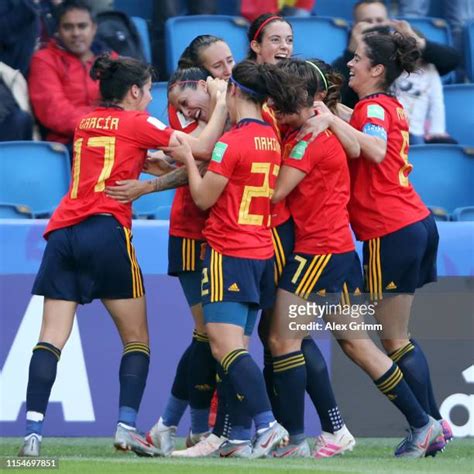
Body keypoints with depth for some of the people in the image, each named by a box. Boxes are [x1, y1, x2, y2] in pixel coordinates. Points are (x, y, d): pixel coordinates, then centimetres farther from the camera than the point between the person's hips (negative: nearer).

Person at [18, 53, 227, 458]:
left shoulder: (85, 123, 20)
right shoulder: (137, 124, 2)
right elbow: (202, 148, 0)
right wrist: (222, 104, 10)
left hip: (63, 232, 5)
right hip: (106, 232, -5)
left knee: (52, 337, -3)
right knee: (136, 338, 8)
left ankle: (33, 432, -16)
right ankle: (127, 426, -6)